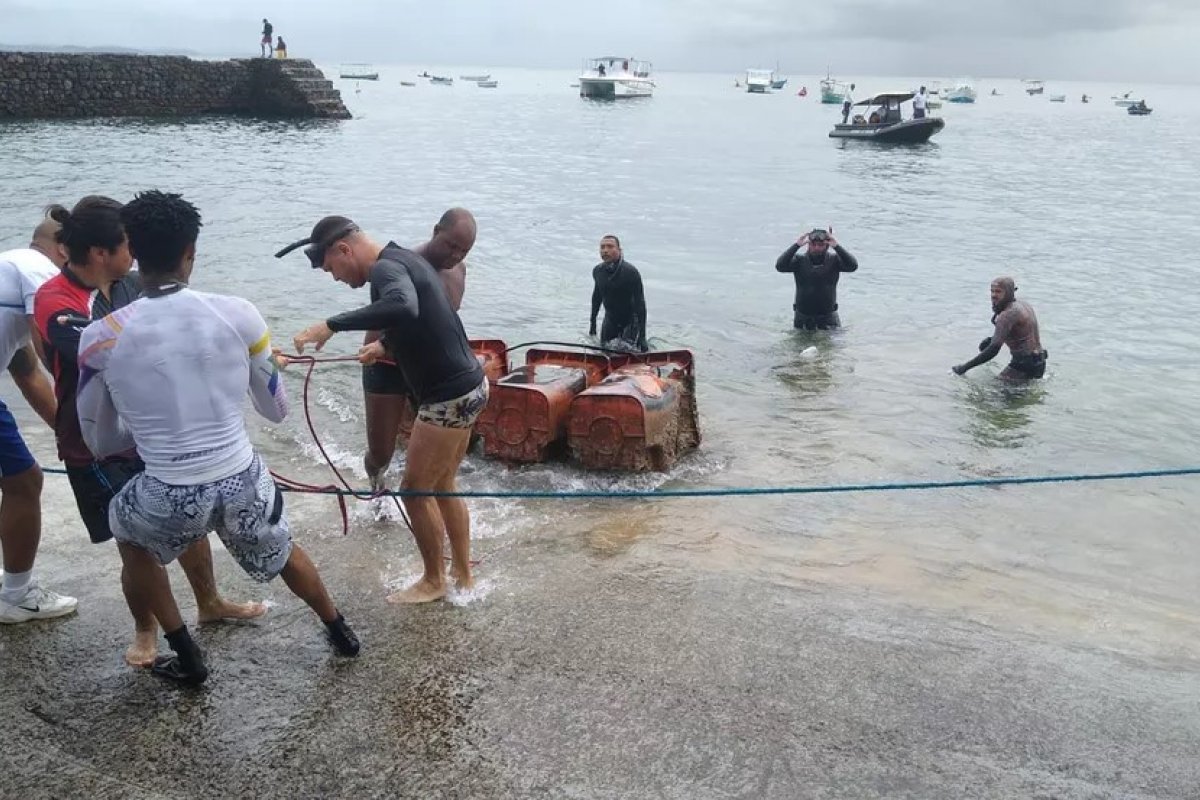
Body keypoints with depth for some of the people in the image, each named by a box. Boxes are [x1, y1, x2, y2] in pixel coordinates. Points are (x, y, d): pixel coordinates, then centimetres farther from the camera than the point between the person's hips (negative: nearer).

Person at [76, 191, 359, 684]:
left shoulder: (101, 338, -9)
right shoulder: (237, 315, -8)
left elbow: (100, 442, 4)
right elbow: (277, 410, 6)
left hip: (169, 499, -1)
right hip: (243, 483, 2)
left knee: (127, 532, 34)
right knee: (281, 552, 34)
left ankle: (187, 659, 37)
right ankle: (340, 631, 52)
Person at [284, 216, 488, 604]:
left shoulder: (385, 268, -18)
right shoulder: (403, 259, 12)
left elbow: (404, 306, -43)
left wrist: (331, 325, -39)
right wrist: (387, 346, 28)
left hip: (449, 396, -10)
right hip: (466, 386, 10)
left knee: (415, 489, 5)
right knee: (443, 486, 21)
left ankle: (434, 581, 22)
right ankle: (462, 571, 31)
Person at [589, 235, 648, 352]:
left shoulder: (631, 272, -25)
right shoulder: (597, 271, -8)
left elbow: (640, 304, -24)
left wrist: (642, 337, -27)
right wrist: (593, 322, 15)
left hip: (630, 319, -5)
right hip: (610, 319, 5)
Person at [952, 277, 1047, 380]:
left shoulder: (1008, 314, -20)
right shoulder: (1023, 304, 9)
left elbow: (994, 350, -25)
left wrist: (965, 367, -23)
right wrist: (993, 339, 11)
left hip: (1024, 365, -10)